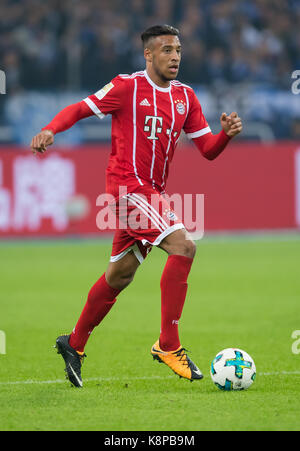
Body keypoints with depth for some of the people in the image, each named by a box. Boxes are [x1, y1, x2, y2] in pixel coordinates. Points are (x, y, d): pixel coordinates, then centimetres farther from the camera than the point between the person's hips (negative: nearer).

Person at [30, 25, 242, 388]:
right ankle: (168, 344, -16)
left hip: (153, 192, 8)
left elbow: (208, 149, 12)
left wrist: (226, 133, -9)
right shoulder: (127, 87, -6)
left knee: (120, 274, 15)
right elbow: (80, 109, -5)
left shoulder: (185, 96, 12)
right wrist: (50, 129, -23)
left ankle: (74, 344, 31)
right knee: (183, 246, -22)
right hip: (128, 185, -8)